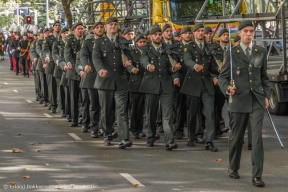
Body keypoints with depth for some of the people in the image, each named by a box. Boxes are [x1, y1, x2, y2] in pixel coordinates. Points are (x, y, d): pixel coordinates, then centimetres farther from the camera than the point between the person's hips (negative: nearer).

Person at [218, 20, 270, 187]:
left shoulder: (261, 52, 8)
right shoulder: (231, 53, 1)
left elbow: (264, 77, 15)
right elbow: (222, 76, 2)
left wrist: (266, 96, 7)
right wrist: (227, 88, -18)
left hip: (257, 100, 1)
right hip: (239, 100, -1)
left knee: (257, 136, -10)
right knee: (236, 137, 10)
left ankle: (257, 176, -11)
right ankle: (234, 169, 31)